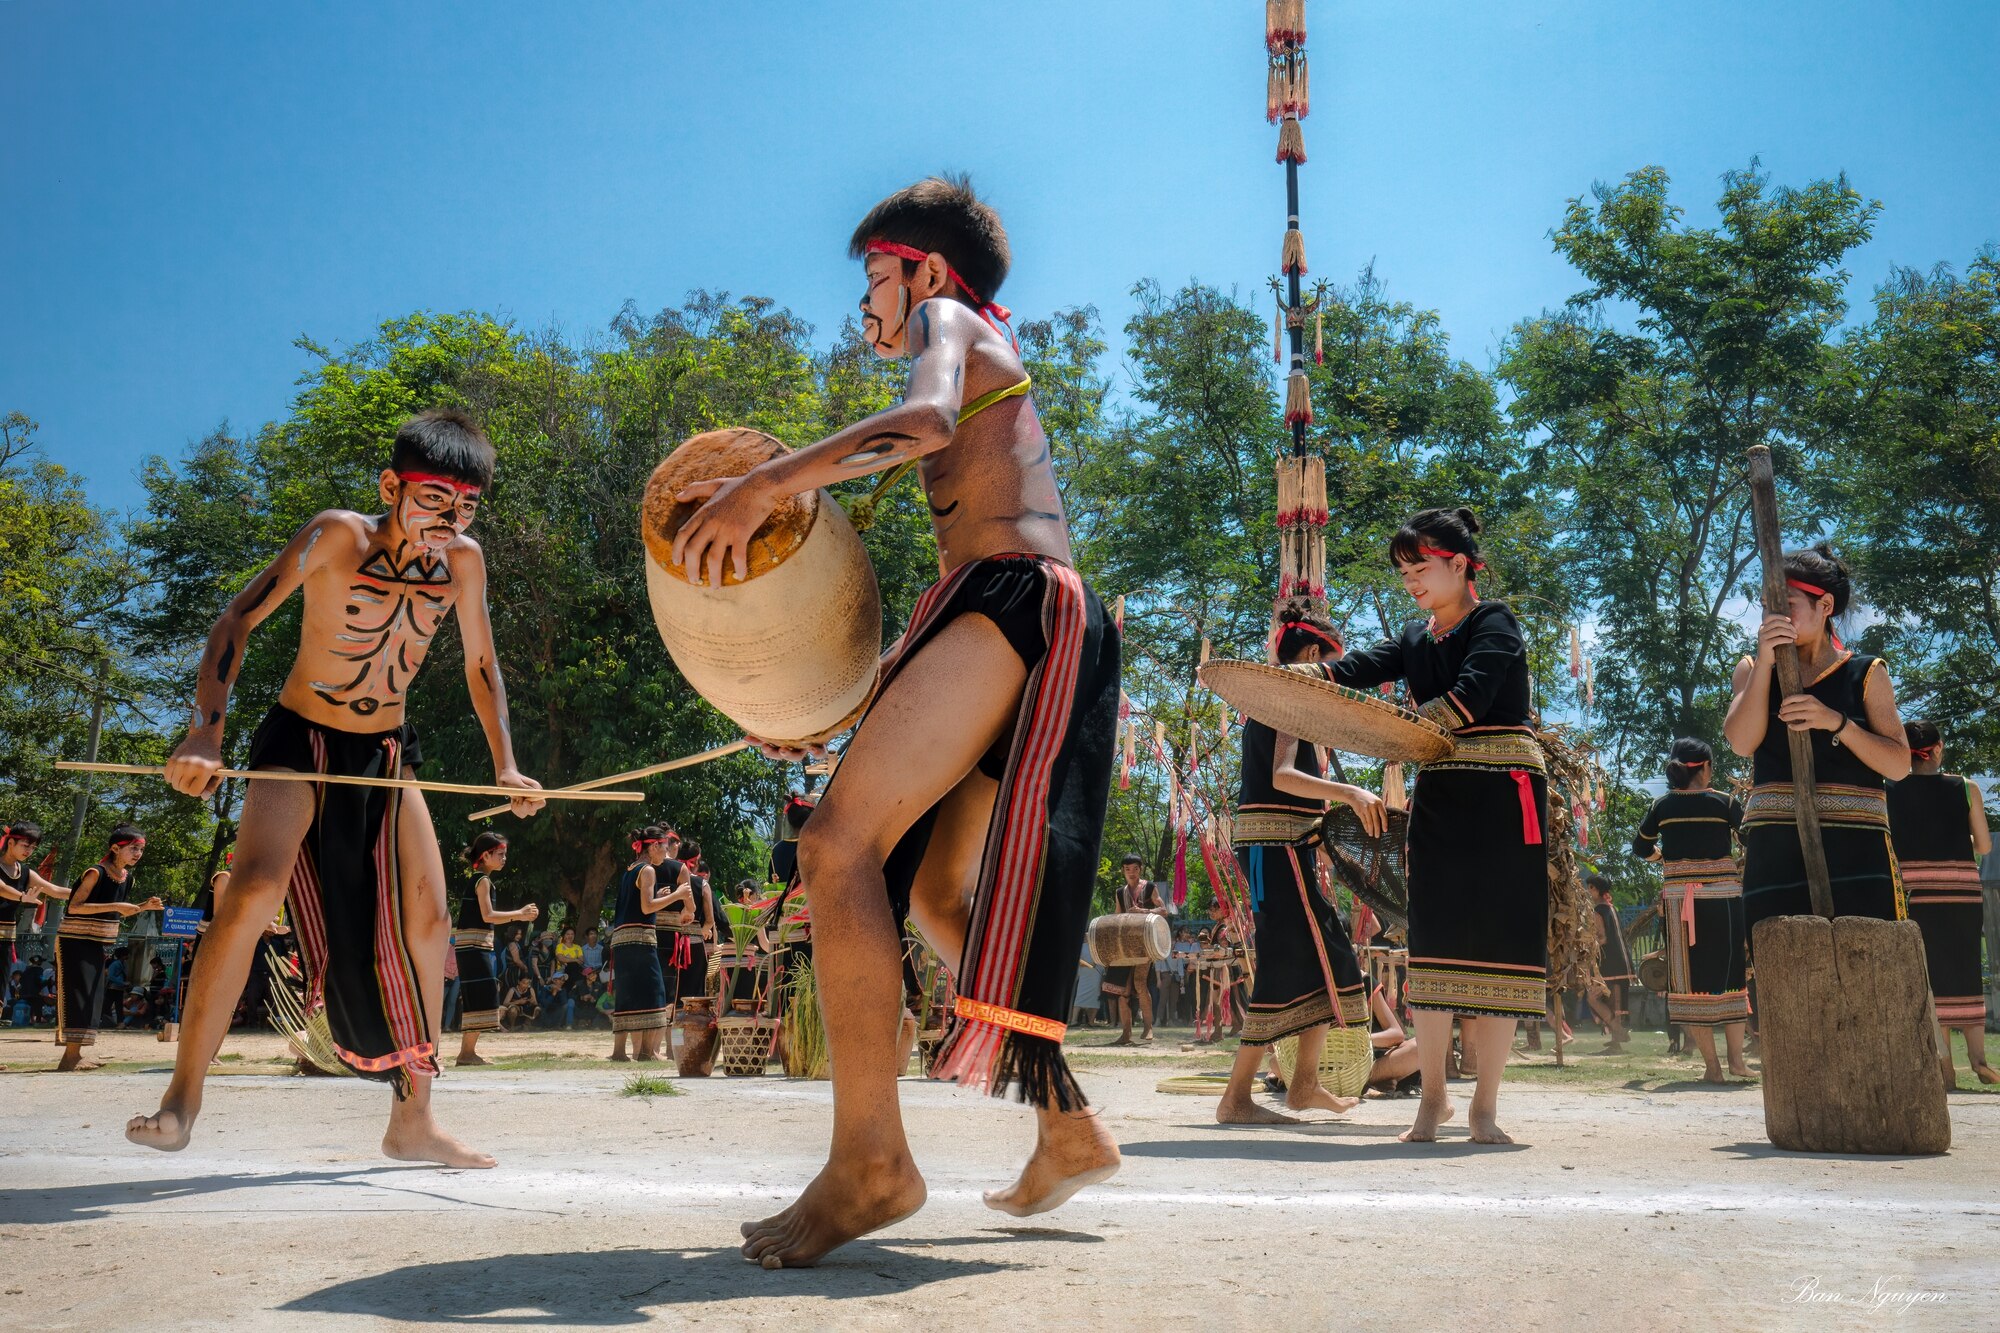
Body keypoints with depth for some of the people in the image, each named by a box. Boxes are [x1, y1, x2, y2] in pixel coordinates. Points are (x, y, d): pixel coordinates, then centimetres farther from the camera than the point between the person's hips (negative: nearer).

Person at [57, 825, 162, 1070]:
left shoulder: (127, 877, 9)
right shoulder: (96, 873, -16)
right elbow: (75, 906, -23)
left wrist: (143, 906, 4)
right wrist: (115, 905, -28)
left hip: (101, 945, 8)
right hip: (75, 942, -8)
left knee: (92, 1000, 7)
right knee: (78, 997, -11)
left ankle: (75, 1055, 12)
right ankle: (70, 1058, -11)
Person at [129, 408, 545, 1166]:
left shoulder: (463, 560, -5)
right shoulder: (338, 536, -18)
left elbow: (480, 665, 7)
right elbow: (238, 620, -22)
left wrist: (504, 764, -1)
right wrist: (206, 730, -35)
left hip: (388, 755, 5)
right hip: (301, 741, -4)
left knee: (428, 920, -1)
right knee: (256, 888, -26)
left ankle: (412, 1121, 10)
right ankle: (182, 1099, -15)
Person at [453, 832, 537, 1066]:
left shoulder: (474, 879, 18)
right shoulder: (482, 880, -10)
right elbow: (488, 916, -18)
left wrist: (518, 914, 14)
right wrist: (519, 915, -12)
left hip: (470, 945, 10)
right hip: (474, 943, -10)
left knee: (477, 997, 12)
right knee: (481, 995, -10)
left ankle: (467, 1051, 14)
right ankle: (468, 1052, -10)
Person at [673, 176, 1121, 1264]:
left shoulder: (950, 322, 7)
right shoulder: (992, 380, 34)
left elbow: (928, 418, -20)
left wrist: (758, 487, -20)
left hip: (1014, 598, -10)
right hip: (1034, 632, 10)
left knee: (841, 843, -20)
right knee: (935, 890, 16)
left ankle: (869, 1160, -22)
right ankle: (1067, 1130, 18)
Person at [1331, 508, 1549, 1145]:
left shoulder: (1494, 624, -3)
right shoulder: (1417, 639, 15)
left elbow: (1469, 698, -20)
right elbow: (1356, 670, -4)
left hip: (1503, 800, -5)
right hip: (1438, 799, 5)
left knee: (1498, 943, -3)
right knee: (1433, 941, 2)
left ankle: (1485, 1105, 3)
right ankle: (1432, 1094, 11)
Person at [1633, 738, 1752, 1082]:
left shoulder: (1662, 806, 4)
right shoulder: (1725, 803, -3)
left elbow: (1641, 849, 15)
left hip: (1678, 901, 1)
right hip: (1723, 896, -1)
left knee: (1689, 978, 4)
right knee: (1731, 974, 12)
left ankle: (1711, 1065, 3)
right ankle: (1736, 1057, 11)